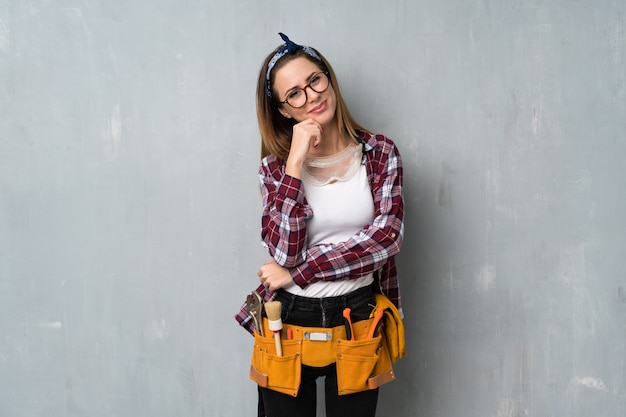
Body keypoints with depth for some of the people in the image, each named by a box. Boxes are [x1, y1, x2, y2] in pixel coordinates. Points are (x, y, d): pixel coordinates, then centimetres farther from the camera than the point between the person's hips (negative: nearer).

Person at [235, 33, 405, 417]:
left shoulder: (380, 152, -3)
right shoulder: (275, 164, -3)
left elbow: (387, 237, -14)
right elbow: (284, 251, -15)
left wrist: (296, 272, -14)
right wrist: (295, 163, -19)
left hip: (357, 317, 0)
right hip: (289, 319, 0)